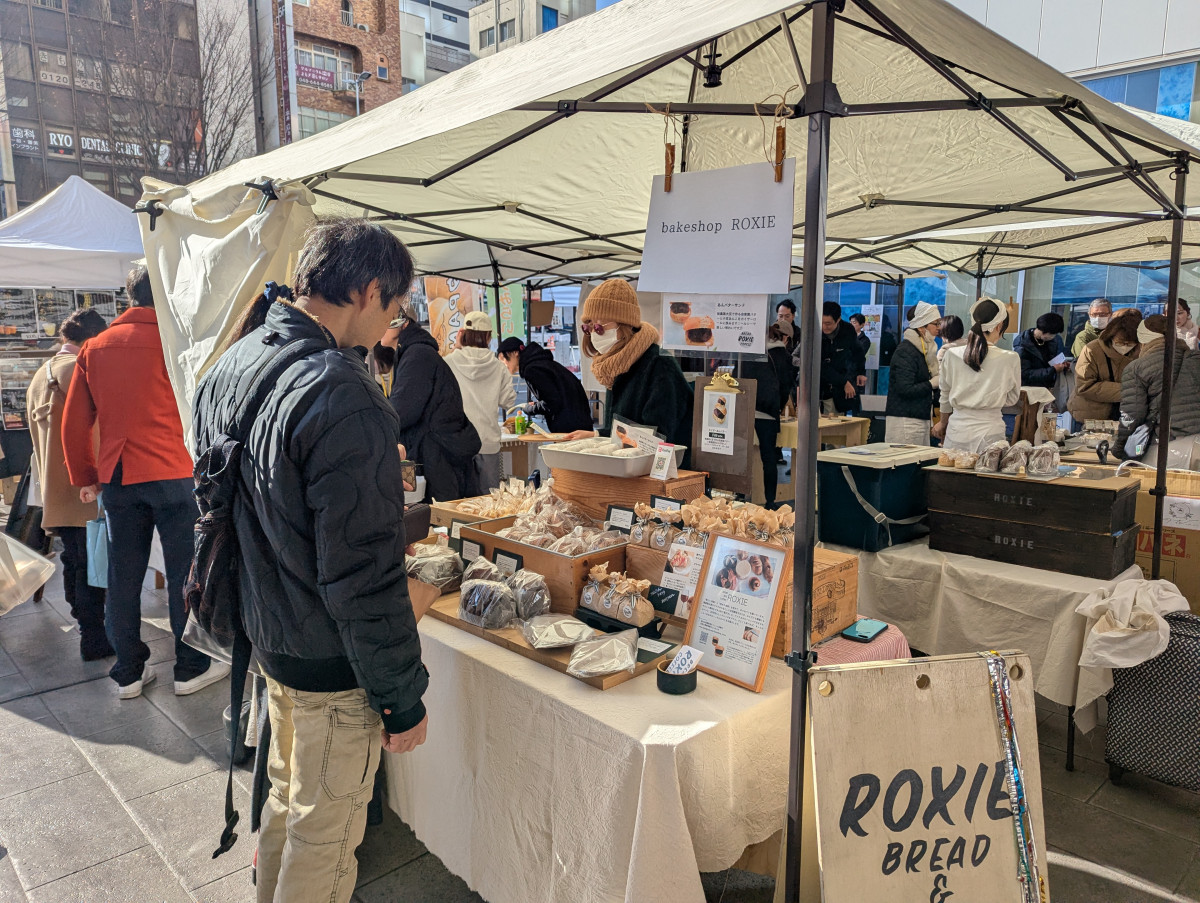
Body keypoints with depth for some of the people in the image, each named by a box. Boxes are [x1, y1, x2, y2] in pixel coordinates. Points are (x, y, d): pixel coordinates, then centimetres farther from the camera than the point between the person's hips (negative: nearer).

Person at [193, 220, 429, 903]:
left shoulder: (231, 366, 1)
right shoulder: (342, 399, -28)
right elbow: (364, 577, -27)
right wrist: (404, 697, -16)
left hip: (267, 634, 9)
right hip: (331, 663, -9)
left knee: (287, 795, 29)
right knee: (325, 833, 13)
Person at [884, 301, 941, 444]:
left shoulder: (924, 349, 17)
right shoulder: (905, 352, -13)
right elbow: (905, 389, -21)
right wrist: (933, 383, -13)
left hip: (921, 419, 10)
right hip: (904, 420, -10)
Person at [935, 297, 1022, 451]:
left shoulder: (952, 355, -4)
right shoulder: (1010, 359, -9)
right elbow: (1011, 398, 7)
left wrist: (943, 422, 27)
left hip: (957, 429, 2)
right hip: (990, 431, -2)